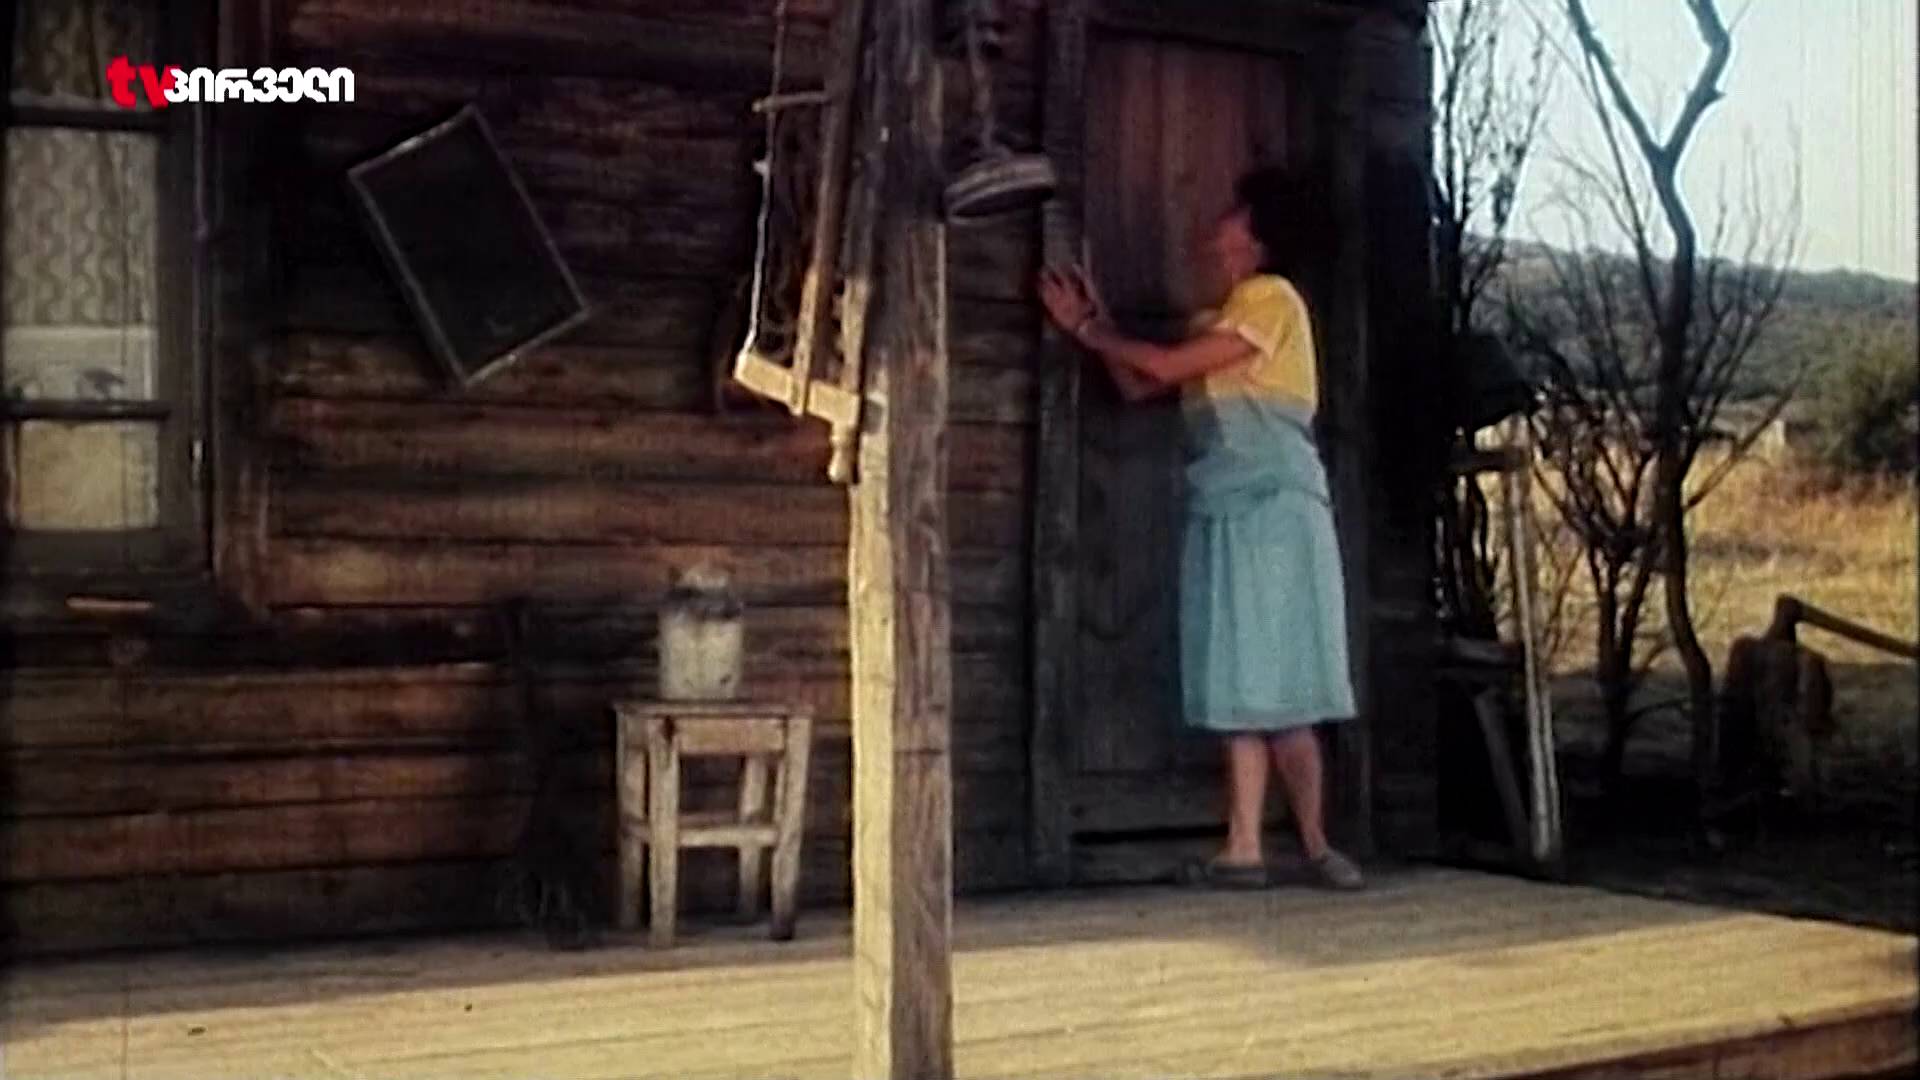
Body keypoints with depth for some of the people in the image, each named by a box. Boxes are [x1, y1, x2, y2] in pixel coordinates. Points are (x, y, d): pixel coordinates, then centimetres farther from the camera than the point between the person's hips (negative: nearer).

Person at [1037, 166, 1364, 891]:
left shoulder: (1271, 297, -3)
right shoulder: (1213, 323, 22)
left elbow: (1165, 366, -8)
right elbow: (1137, 387, 19)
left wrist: (1090, 331, 3)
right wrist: (1094, 321, 13)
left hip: (1274, 512, -8)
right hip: (1224, 517, 8)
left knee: (1277, 691, -9)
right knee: (1243, 690, 2)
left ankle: (1314, 846, -2)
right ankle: (1244, 850, 0)